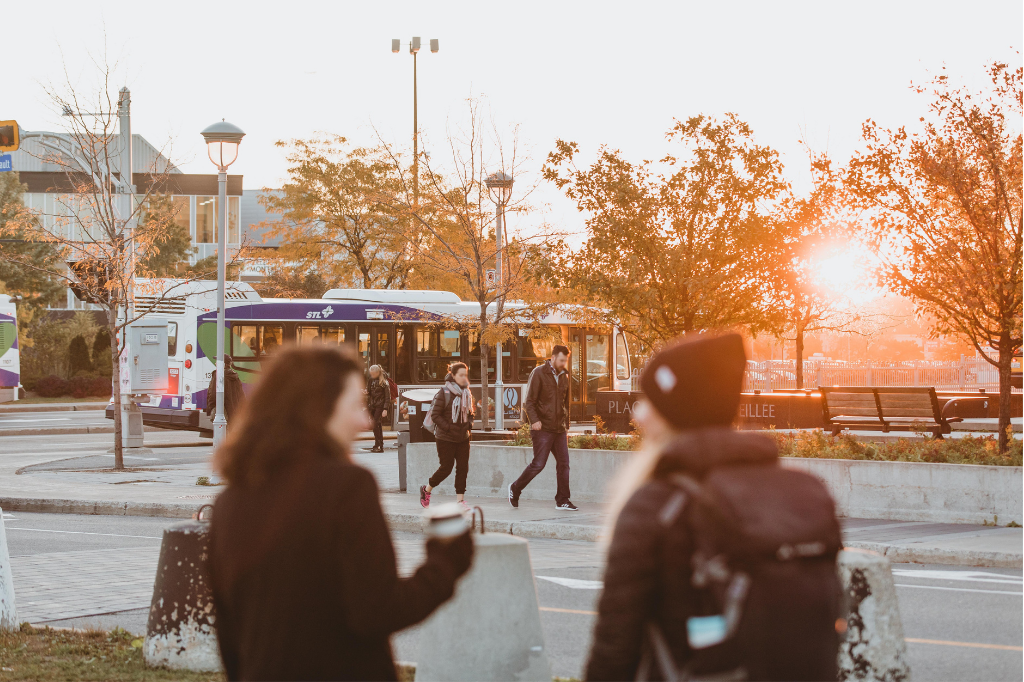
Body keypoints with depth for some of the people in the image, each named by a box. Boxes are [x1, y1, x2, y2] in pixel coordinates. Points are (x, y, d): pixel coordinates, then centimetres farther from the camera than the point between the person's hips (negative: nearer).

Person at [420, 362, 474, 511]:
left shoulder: (467, 392, 7)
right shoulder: (444, 393, -13)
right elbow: (435, 415, -13)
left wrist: (469, 425, 3)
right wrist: (449, 428, -18)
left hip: (463, 437, 6)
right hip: (446, 438, -6)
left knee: (463, 467, 0)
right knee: (446, 468, -2)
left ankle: (460, 499, 7)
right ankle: (426, 489, 21)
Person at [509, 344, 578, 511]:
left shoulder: (564, 376, 14)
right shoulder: (539, 373, -6)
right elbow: (529, 401, -9)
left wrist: (566, 427, 21)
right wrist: (534, 420, -22)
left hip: (559, 429, 6)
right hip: (543, 428, -6)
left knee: (563, 464, 2)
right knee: (538, 464, -7)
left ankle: (562, 500, 8)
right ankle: (515, 488, 12)